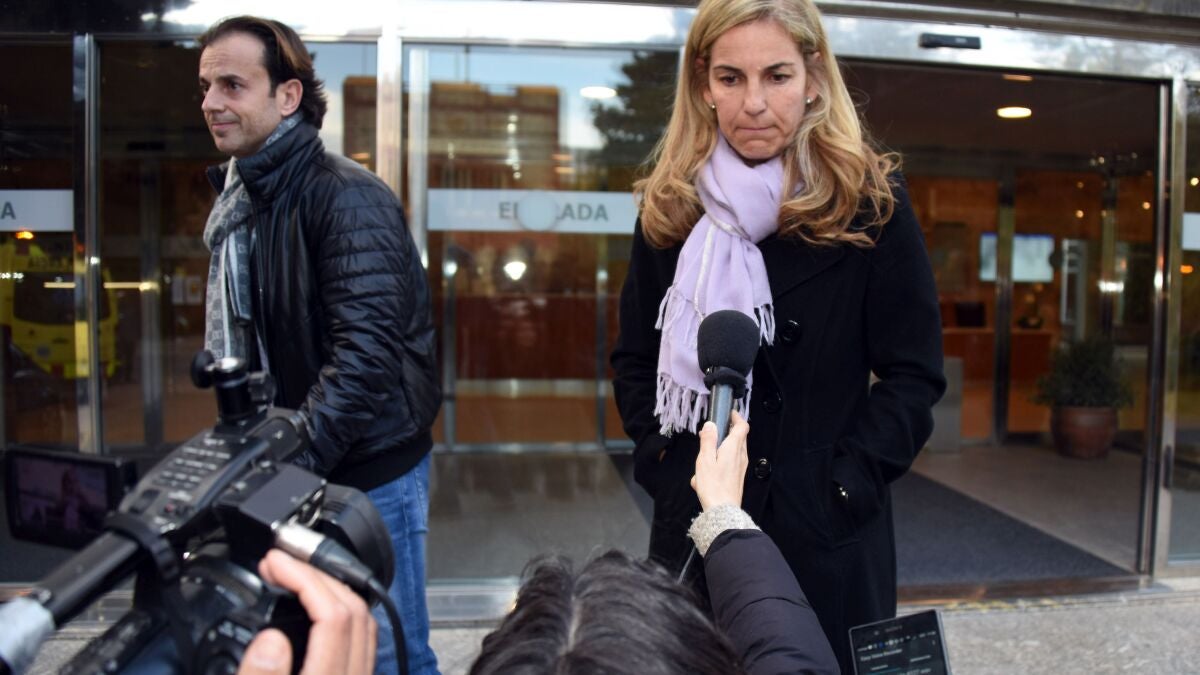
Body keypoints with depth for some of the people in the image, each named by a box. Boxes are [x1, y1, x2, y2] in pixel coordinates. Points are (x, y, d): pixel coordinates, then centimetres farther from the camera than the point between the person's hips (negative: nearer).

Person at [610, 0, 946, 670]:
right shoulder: (670, 206, 2)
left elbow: (915, 375, -5)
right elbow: (636, 360, 8)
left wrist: (840, 486, -13)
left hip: (828, 537, -2)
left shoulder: (871, 201, -6)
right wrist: (667, 468, -3)